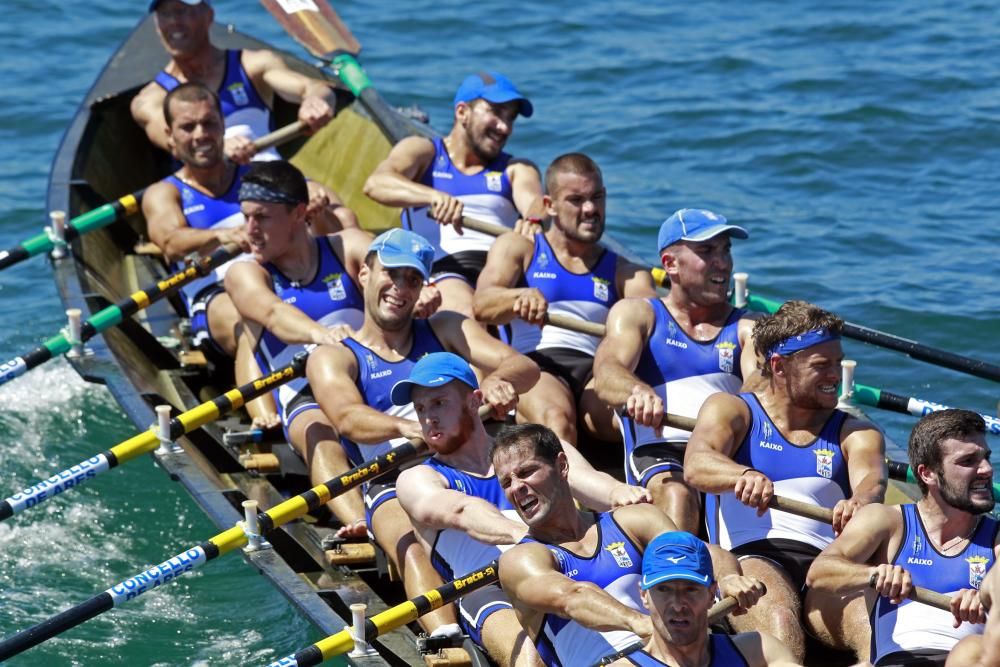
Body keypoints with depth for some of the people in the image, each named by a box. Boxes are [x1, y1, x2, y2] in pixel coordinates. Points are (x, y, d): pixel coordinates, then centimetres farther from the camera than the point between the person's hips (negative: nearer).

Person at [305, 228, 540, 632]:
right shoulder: (333, 358, 14)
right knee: (413, 545, -38)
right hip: (394, 488, -3)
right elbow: (348, 418, -10)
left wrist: (497, 380, -19)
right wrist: (408, 428, -33)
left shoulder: (444, 330, 24)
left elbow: (526, 368, 9)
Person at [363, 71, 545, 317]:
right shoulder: (422, 151, 20)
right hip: (444, 270, -2)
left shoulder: (517, 170, 28)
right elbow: (375, 184, -1)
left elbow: (534, 202, 4)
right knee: (469, 319, -38)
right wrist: (432, 196, -23)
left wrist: (533, 221, -24)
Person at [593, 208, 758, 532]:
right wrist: (638, 391, -31)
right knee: (676, 494, -37)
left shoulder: (746, 329, 23)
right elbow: (607, 373, -4)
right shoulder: (636, 313, 17)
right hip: (658, 455, -2)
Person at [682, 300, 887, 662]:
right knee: (778, 618, -38)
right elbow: (696, 465, -5)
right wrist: (744, 476, -30)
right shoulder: (730, 409, 16)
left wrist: (859, 504, -28)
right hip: (751, 555, -3)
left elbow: (871, 479, -1)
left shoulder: (855, 433, 23)